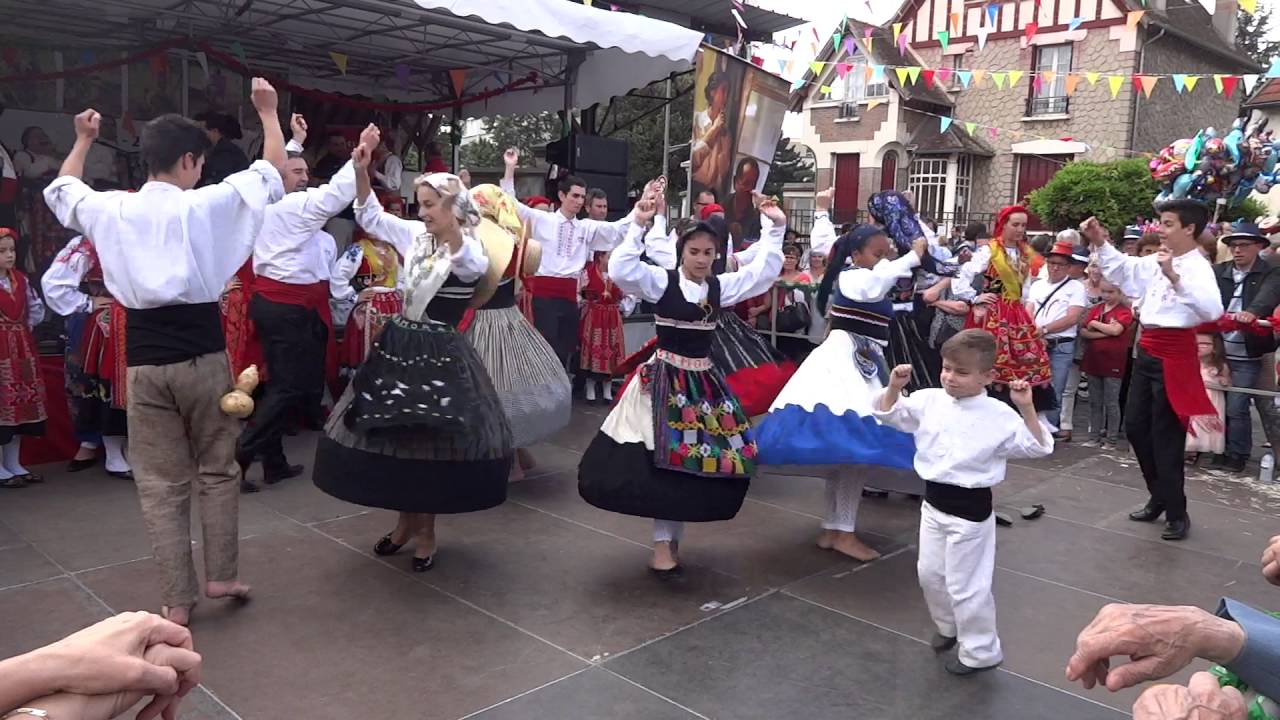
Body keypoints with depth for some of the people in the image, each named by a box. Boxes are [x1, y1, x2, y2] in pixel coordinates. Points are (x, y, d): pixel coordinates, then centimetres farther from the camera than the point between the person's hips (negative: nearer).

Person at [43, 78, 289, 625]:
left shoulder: (112, 209, 2)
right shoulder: (208, 205, -6)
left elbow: (60, 191, 25)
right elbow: (273, 173, 5)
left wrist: (82, 140, 40)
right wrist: (267, 112, 17)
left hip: (145, 361, 2)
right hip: (203, 356, -2)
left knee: (160, 484, 7)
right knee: (216, 470, 14)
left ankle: (178, 600, 11)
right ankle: (221, 575, 19)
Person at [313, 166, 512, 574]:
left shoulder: (472, 253, -12)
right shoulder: (416, 236, 6)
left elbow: (464, 262, -36)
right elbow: (370, 215, 14)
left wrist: (450, 218, -49)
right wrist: (360, 172, 0)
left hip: (440, 356, -6)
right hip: (399, 346, 7)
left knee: (431, 443, 3)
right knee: (394, 437, 12)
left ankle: (426, 531, 20)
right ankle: (406, 521, 29)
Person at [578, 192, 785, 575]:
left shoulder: (721, 286, 7)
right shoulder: (661, 281, -6)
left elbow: (764, 271, 7)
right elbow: (620, 270, -21)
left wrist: (775, 228, -1)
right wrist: (639, 226, -27)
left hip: (705, 380, 5)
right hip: (665, 379, -5)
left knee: (711, 458, 5)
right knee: (663, 459, -5)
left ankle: (671, 538, 18)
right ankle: (663, 544, 6)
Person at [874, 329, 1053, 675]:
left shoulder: (999, 415, -14)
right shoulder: (929, 401, -3)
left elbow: (1038, 448, -11)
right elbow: (887, 414, 5)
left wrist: (1027, 408, -22)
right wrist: (895, 386, -12)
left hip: (970, 510, -6)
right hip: (933, 503, 6)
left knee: (966, 586, 3)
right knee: (930, 574, 19)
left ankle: (981, 651, 24)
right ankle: (948, 626, 45)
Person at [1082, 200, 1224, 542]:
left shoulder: (1198, 266, -15)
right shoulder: (1155, 261, 6)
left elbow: (1211, 310, -32)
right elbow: (1121, 268, 23)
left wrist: (1175, 277, -38)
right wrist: (1100, 243, 11)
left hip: (1174, 354, -8)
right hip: (1148, 351, 8)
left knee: (1165, 436, 0)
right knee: (1135, 426, 15)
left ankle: (1177, 514, 16)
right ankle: (1159, 498, 32)